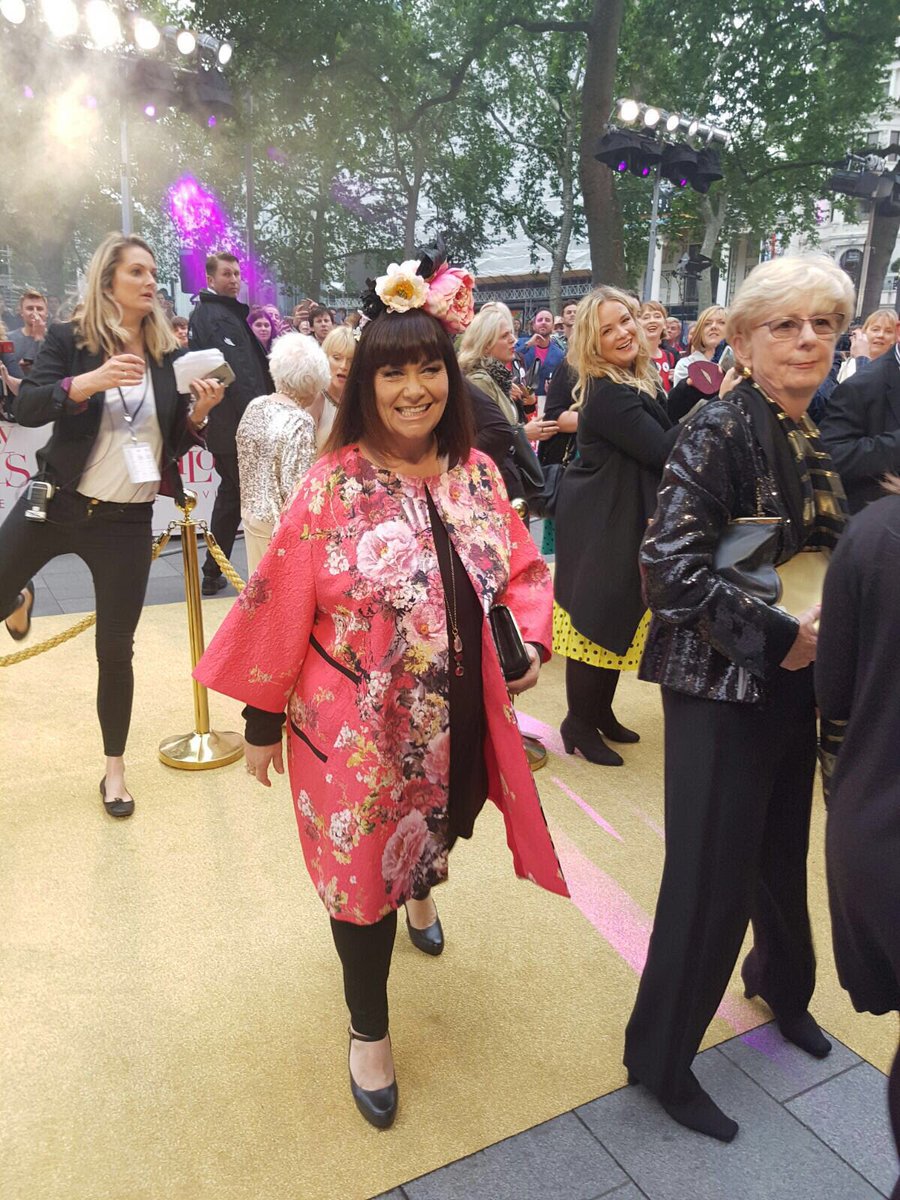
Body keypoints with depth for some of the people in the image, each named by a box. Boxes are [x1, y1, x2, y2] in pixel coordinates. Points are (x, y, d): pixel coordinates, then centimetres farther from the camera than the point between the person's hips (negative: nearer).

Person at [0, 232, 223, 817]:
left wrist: (199, 414, -12)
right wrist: (86, 384, -31)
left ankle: (115, 767, 23)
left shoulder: (169, 356, 4)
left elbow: (175, 444, 7)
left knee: (116, 649, 6)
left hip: (127, 519, 1)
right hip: (56, 504, -1)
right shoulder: (69, 339, -4)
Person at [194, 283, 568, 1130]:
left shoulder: (476, 474, -2)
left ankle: (421, 889, 66)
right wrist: (262, 717, -6)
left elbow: (522, 571, 7)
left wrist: (532, 640, -12)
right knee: (364, 867, 9)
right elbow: (280, 606, -11)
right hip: (359, 726, -4)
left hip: (455, 719, 5)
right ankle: (368, 1031, 36)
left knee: (435, 831, 27)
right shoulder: (333, 485, -16)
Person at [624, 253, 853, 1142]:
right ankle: (660, 1059, 24)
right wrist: (775, 636, -21)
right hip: (724, 689, -7)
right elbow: (670, 564, -24)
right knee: (712, 879, 1)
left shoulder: (817, 439, 9)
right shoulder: (721, 429, -15)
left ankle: (782, 985, 51)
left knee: (784, 854, 21)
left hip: (796, 687, 7)